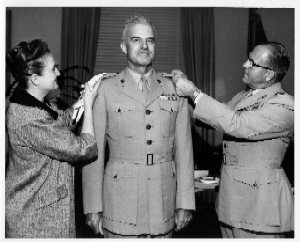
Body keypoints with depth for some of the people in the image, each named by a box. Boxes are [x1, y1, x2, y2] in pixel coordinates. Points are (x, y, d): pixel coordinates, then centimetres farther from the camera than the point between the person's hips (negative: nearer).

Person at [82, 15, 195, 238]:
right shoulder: (105, 90, -1)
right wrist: (93, 207, -4)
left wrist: (185, 202, 2)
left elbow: (184, 150, 3)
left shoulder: (175, 89, 4)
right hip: (120, 206, -1)